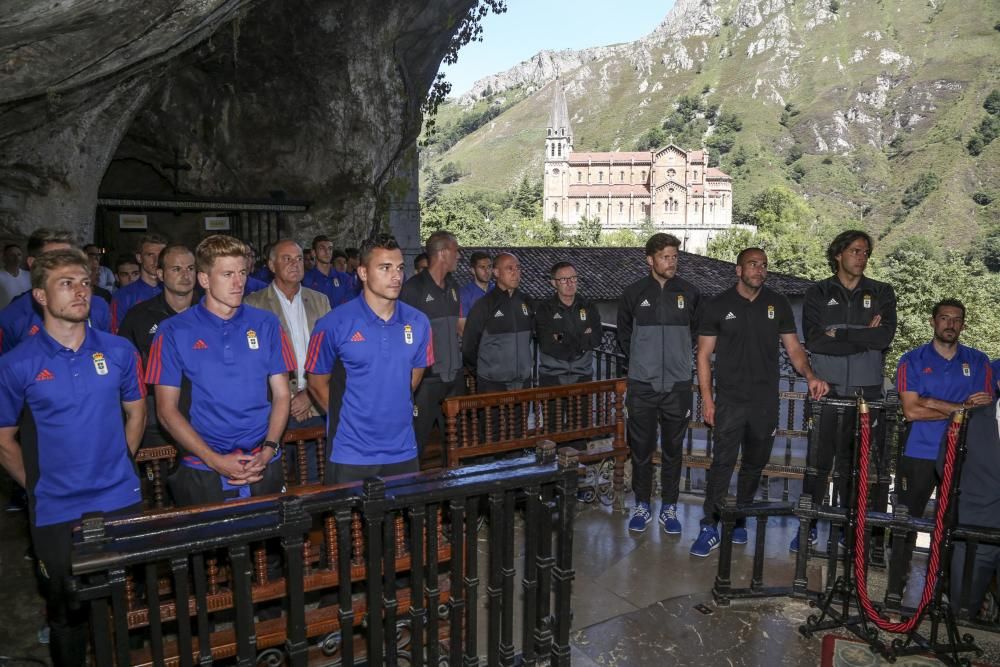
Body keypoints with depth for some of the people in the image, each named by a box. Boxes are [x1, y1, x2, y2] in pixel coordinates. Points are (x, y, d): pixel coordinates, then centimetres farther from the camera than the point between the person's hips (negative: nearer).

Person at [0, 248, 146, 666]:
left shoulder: (119, 351, -2)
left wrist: (116, 468, 5)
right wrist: (39, 487, 1)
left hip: (121, 502, 2)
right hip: (56, 513, -1)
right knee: (67, 613, 15)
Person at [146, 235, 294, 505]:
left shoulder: (266, 324, 3)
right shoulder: (174, 331, -2)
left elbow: (281, 394, 4)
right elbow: (167, 409, -3)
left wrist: (268, 450, -10)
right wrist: (215, 460, -13)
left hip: (264, 467, 2)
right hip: (202, 471, -1)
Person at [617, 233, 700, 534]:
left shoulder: (690, 293, 1)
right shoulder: (633, 293, 0)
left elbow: (697, 331, 14)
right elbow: (624, 334, 12)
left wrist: (679, 357, 12)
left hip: (678, 385, 1)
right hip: (642, 385, 0)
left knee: (673, 450, 9)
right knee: (641, 449, 7)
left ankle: (669, 507, 22)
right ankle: (641, 506, 21)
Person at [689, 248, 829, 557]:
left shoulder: (778, 304, 7)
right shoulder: (718, 306, 0)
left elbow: (793, 348, 9)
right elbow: (704, 355, 1)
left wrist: (809, 375, -10)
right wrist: (706, 398, -5)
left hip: (765, 401, 3)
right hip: (729, 400, -3)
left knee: (755, 464, 12)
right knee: (722, 462, -9)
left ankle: (739, 519, 28)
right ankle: (709, 528, -2)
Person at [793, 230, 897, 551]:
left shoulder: (882, 293, 10)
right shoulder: (818, 293, 5)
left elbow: (885, 335, -7)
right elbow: (814, 339, -9)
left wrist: (839, 333, -8)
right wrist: (864, 338, -9)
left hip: (866, 390, 1)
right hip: (827, 388, -1)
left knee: (855, 461, 6)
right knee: (818, 459, 0)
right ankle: (808, 525, 10)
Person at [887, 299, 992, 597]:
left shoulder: (978, 361, 8)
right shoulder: (912, 360, 1)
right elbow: (911, 411, -10)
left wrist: (932, 403, -14)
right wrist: (960, 408, -11)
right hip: (918, 455, -1)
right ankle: (896, 587, 17)